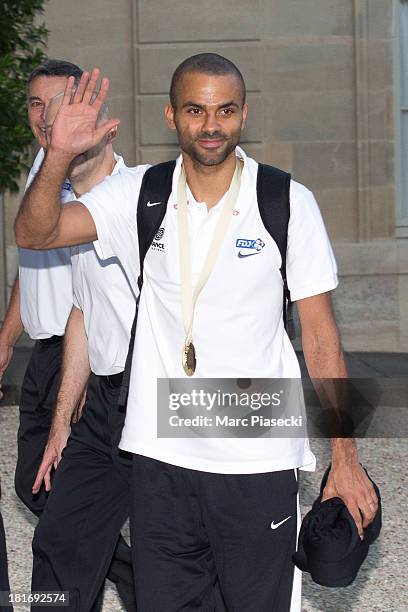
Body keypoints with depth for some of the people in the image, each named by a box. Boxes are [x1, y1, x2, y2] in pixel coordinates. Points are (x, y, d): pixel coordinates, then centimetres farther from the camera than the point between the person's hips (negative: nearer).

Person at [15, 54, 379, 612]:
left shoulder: (289, 204, -4)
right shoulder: (139, 195, 2)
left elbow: (320, 334, -2)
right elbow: (34, 233, -6)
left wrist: (345, 459, -3)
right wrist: (60, 154, -23)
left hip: (259, 461, -2)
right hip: (159, 459, 2)